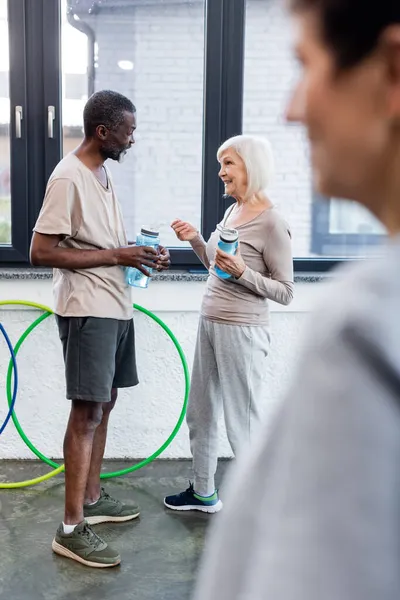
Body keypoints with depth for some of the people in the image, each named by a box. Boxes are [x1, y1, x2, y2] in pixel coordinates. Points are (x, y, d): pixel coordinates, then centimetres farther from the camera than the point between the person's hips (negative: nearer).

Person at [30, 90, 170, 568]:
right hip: (87, 311, -9)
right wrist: (115, 256, -19)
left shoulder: (102, 172, 14)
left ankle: (92, 500, 28)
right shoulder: (68, 178, -15)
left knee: (103, 404, 15)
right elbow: (41, 252, -19)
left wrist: (138, 256, 3)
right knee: (86, 412, -6)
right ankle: (71, 529, 3)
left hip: (115, 307, 9)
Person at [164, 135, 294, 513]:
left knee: (242, 424, 1)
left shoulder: (271, 223, -13)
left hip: (242, 331, -9)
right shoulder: (231, 212, 10)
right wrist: (195, 239, 8)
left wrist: (242, 272, -23)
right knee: (199, 413, 18)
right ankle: (203, 493, 37)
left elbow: (285, 292, -11)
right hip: (210, 324, 9)